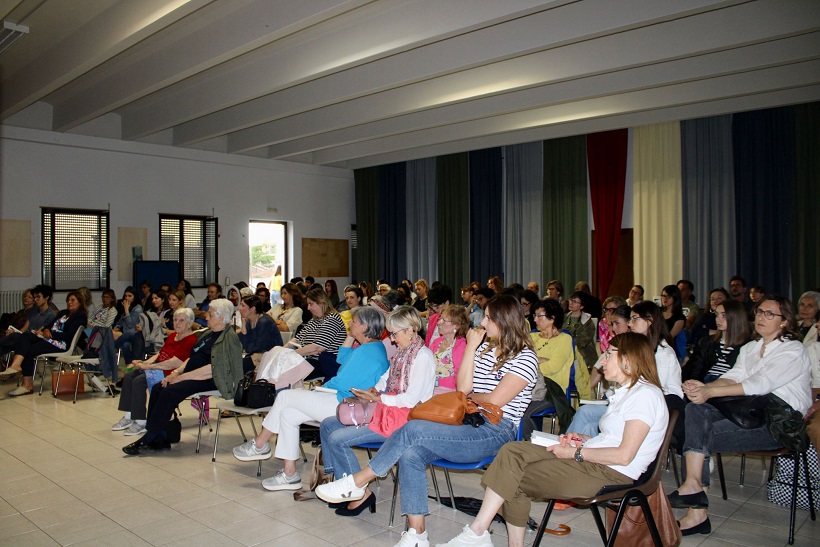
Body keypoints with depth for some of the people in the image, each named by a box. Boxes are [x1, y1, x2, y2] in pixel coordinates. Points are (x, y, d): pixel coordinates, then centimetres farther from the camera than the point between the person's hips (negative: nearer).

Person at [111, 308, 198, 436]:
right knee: (128, 376, -4)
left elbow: (174, 363, -21)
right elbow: (159, 354, 19)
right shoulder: (173, 335, 17)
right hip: (158, 366, 10)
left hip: (170, 373, -10)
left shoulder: (191, 340, -15)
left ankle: (141, 423, -16)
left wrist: (147, 366, -17)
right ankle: (128, 417, 0)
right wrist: (144, 362, 0)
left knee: (139, 381, -24)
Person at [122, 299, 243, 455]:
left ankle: (147, 439, -16)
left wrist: (182, 377, -18)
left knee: (170, 392, -25)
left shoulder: (229, 338, -13)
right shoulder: (209, 334, 19)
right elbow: (192, 358, 20)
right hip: (192, 375, 10)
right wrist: (176, 372, 2)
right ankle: (160, 439, -7)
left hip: (211, 380, -10)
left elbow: (213, 369, -21)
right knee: (158, 388, -6)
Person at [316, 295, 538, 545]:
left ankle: (357, 483, -11)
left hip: (495, 432, -7)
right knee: (410, 454, -21)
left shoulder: (525, 358, -6)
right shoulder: (485, 348, 18)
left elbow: (494, 401, -14)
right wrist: (471, 347, 4)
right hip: (470, 425, 7)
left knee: (413, 429, -25)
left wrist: (471, 395, 5)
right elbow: (463, 388, 6)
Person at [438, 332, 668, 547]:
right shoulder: (627, 391, 22)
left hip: (610, 474, -9)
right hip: (592, 459, 10)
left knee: (516, 479, -13)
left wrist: (576, 453, -13)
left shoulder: (646, 394, -12)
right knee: (513, 451, -9)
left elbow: (624, 456, -19)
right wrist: (584, 440, 5)